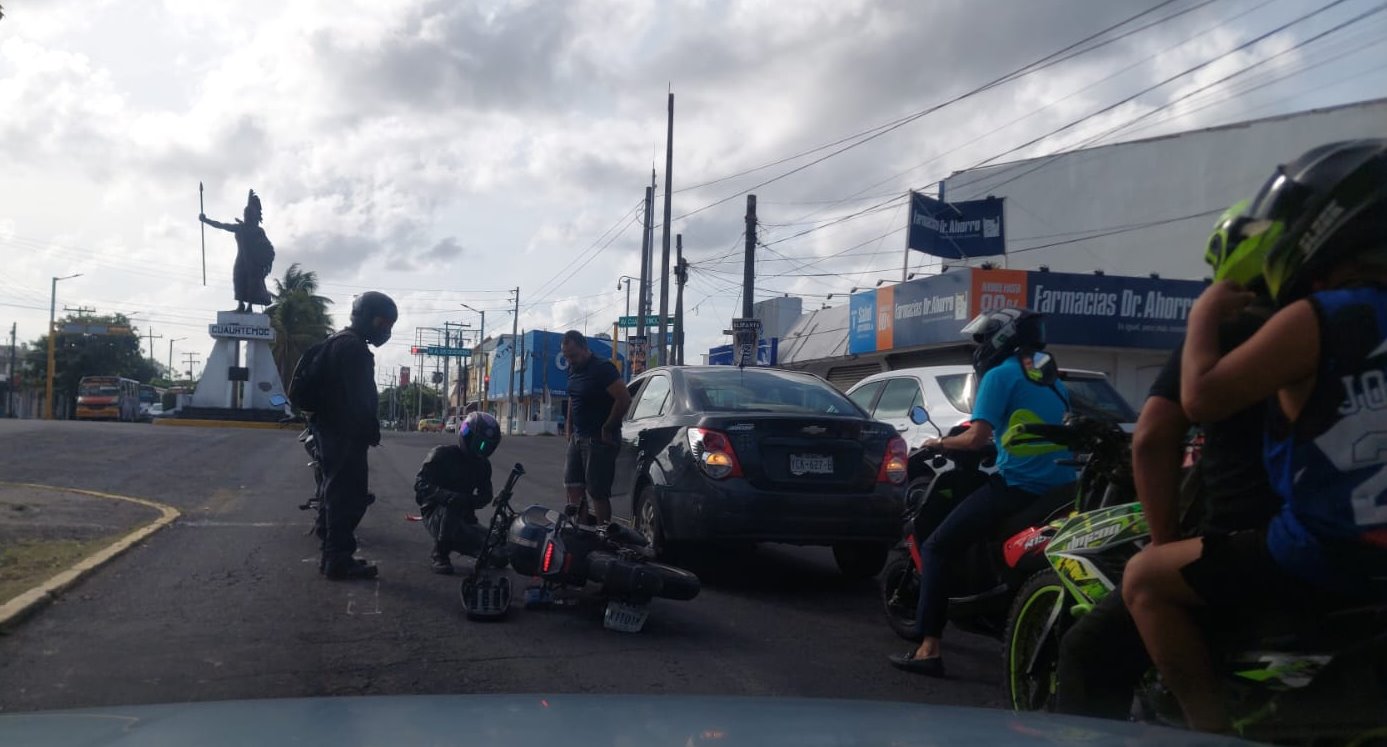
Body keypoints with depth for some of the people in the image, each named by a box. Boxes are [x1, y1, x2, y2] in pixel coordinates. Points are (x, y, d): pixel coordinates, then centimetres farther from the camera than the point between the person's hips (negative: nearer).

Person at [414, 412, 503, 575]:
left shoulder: (483, 464, 6)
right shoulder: (442, 455, -11)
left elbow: (485, 494, 5)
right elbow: (421, 484, -19)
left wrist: (471, 501, -21)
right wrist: (448, 496, -38)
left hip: (464, 516, 5)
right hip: (435, 512, -5)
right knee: (450, 511, -41)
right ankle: (440, 555, -15)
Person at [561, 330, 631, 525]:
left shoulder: (602, 368, -14)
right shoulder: (573, 370, 12)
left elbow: (624, 399, -20)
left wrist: (607, 429, -14)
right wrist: (569, 430, 18)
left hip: (599, 440, -9)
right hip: (578, 437, 9)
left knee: (598, 492, -7)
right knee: (573, 487, 9)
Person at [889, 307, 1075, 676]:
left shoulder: (1000, 374, -3)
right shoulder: (1051, 373, 19)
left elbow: (977, 439, -12)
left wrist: (940, 443, 7)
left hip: (1017, 487, -8)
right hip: (1060, 489, 8)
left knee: (936, 549, 0)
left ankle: (929, 648, -8)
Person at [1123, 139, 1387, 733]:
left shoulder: (1315, 319, -15)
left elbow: (1202, 398, -18)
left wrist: (1204, 315, -3)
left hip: (1320, 560, -8)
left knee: (1145, 579, 3)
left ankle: (1214, 727, -1)